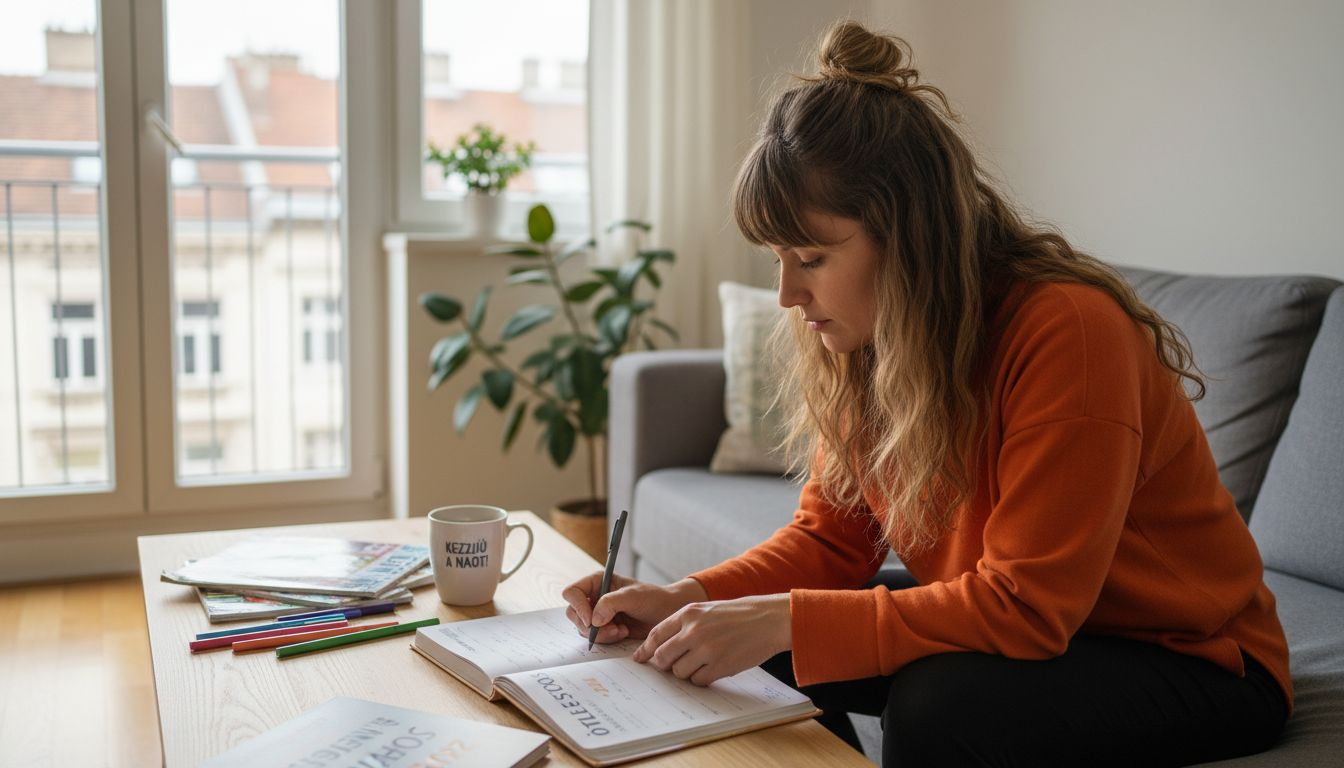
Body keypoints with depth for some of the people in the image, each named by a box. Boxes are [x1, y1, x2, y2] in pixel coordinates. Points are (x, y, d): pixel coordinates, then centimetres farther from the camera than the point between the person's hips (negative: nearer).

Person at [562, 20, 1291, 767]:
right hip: (1025, 623, 6)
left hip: (1192, 659, -6)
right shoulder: (863, 341, -7)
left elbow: (1025, 607, -29)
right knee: (767, 653, -5)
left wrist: (786, 620, -32)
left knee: (939, 699, -32)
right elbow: (830, 534, -1)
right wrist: (691, 600, -17)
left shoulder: (1068, 331, -29)